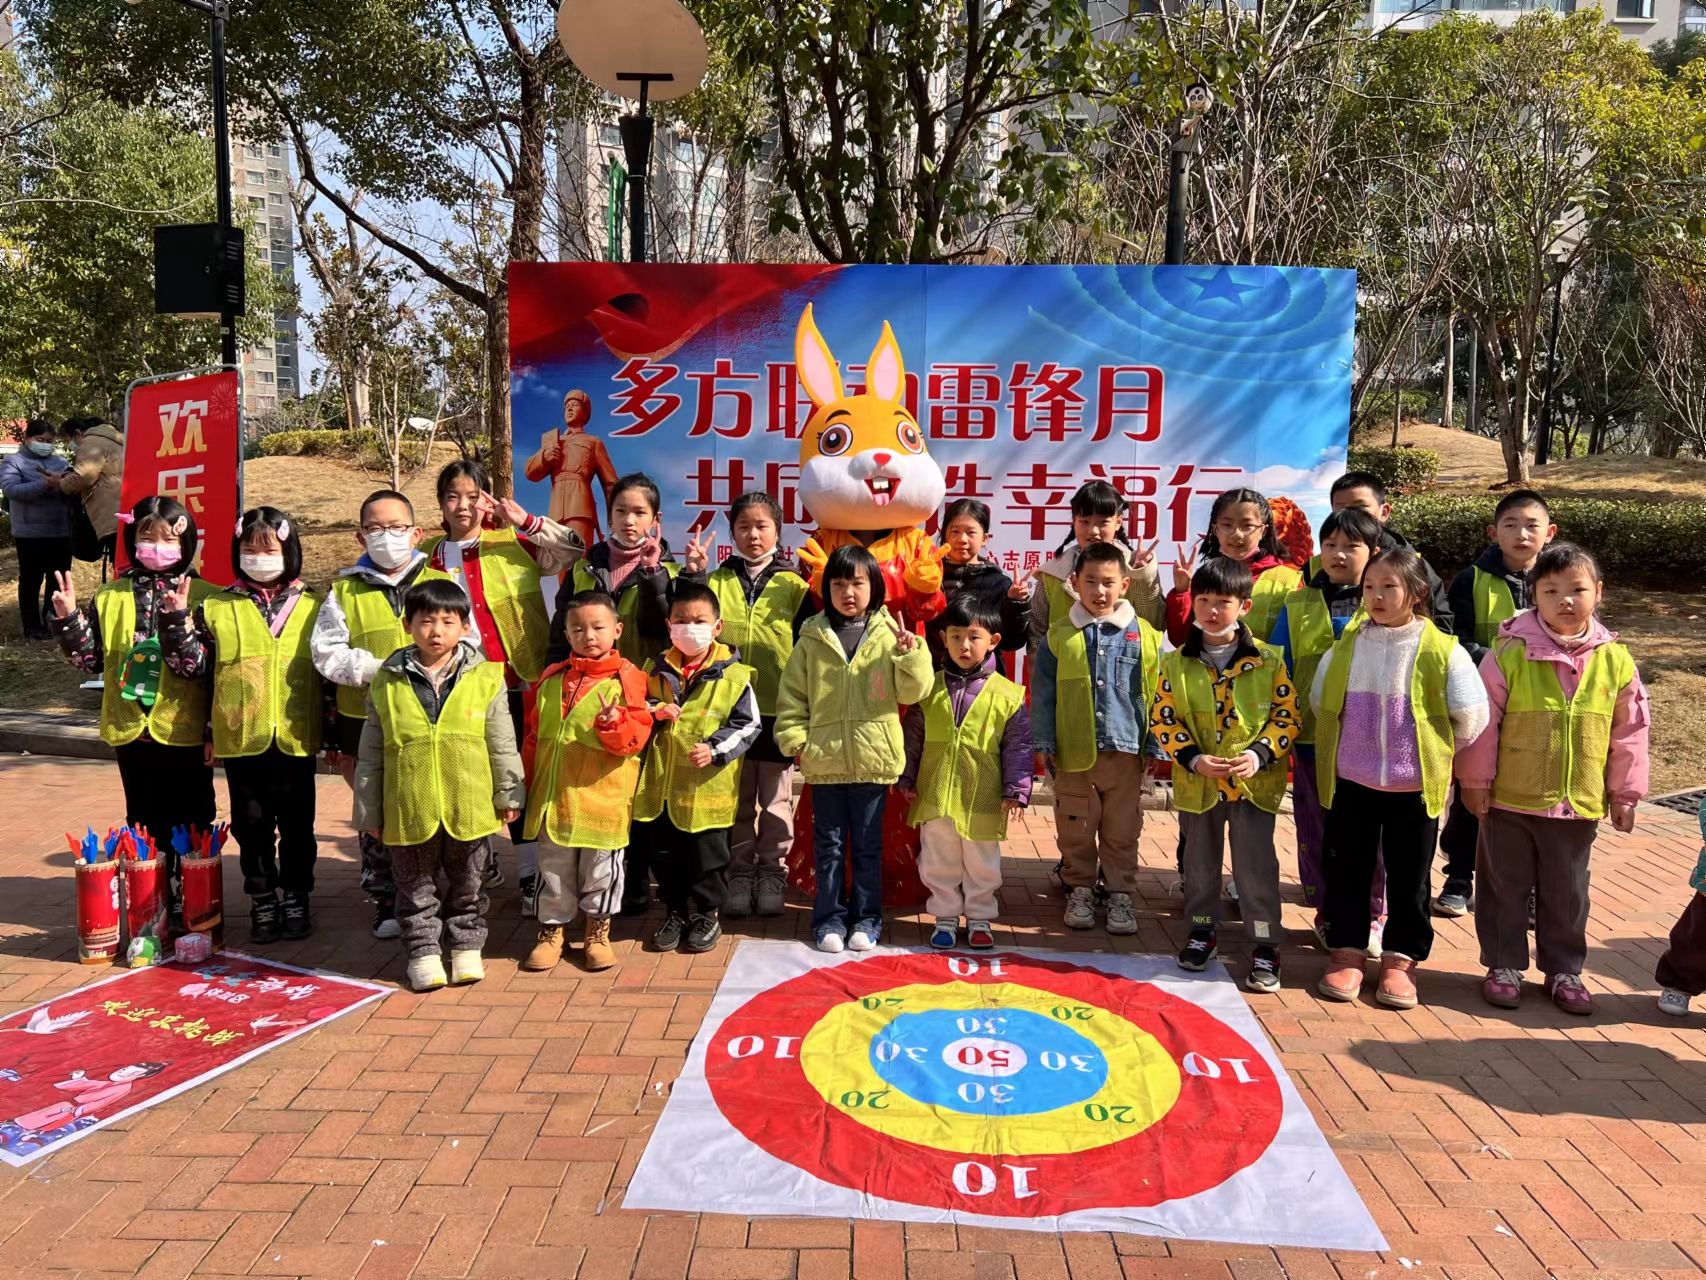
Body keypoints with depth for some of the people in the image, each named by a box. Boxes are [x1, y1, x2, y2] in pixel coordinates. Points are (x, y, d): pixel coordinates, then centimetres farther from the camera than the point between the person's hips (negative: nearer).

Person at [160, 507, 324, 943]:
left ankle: (296, 898, 24)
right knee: (251, 825, 10)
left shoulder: (312, 608, 3)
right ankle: (262, 901, 23)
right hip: (241, 739, 1)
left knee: (297, 825, 10)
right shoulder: (217, 609, 3)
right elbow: (193, 666, 0)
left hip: (296, 738, 0)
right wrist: (177, 621, -12)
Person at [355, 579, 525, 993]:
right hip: (409, 811, 0)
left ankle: (466, 947, 32)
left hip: (469, 808, 0)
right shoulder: (387, 683, -2)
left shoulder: (485, 678, -4)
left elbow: (502, 744, 2)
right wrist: (368, 811, 5)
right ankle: (423, 952, 28)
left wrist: (508, 794, 2)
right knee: (416, 889, 13)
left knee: (468, 885, 16)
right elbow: (370, 755, 4)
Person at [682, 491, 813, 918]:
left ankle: (772, 870, 23)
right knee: (734, 796, 11)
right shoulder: (717, 579, 6)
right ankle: (739, 870, 23)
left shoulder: (794, 584, 2)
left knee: (775, 797, 10)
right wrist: (692, 575, -14)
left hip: (778, 709, -1)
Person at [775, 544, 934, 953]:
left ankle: (867, 918, 22)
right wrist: (795, 740, -3)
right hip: (824, 760, 1)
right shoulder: (811, 639, 3)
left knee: (868, 845, 11)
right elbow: (791, 695, 6)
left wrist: (910, 654, -17)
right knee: (829, 844, 11)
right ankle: (829, 917, 22)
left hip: (873, 759, -1)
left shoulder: (888, 635, 1)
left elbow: (913, 691, -2)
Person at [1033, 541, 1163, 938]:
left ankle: (1120, 895, 25)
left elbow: (1154, 695, 3)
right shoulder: (1060, 634, -1)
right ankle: (1080, 891, 28)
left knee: (1121, 833, 11)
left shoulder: (1144, 636, -1)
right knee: (1076, 831, 12)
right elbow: (1043, 692, 1)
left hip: (1126, 752, 0)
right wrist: (1043, 743, -2)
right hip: (1073, 753, 0)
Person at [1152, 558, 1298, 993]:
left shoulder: (1267, 660, -5)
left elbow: (1288, 715, -3)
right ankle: (1203, 930, 33)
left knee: (1256, 863, 2)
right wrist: (1193, 758, -14)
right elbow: (1163, 719, -2)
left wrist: (1259, 754, -16)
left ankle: (1265, 944, 14)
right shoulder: (1177, 663, -3)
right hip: (1196, 782, 2)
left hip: (1255, 782, -2)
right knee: (1200, 859, 15)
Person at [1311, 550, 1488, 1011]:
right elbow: (1320, 704, 13)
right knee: (1348, 870, 9)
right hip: (1351, 782, 2)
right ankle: (1347, 953, 22)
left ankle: (1399, 960, 22)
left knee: (1409, 877, 9)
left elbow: (1471, 718, -3)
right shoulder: (1346, 647, 1)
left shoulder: (1442, 651, -8)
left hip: (1415, 786, -2)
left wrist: (1434, 753, 4)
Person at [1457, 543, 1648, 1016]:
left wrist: (1624, 793, 8)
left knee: (1567, 892, 16)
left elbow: (1628, 733, 5)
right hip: (1509, 799, -2)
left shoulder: (1615, 660, -3)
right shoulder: (1510, 653, -12)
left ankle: (1563, 969, 32)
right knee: (1505, 886, 11)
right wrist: (1476, 781, -4)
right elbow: (1484, 721, -7)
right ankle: (1504, 965, 26)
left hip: (1579, 803, 2)